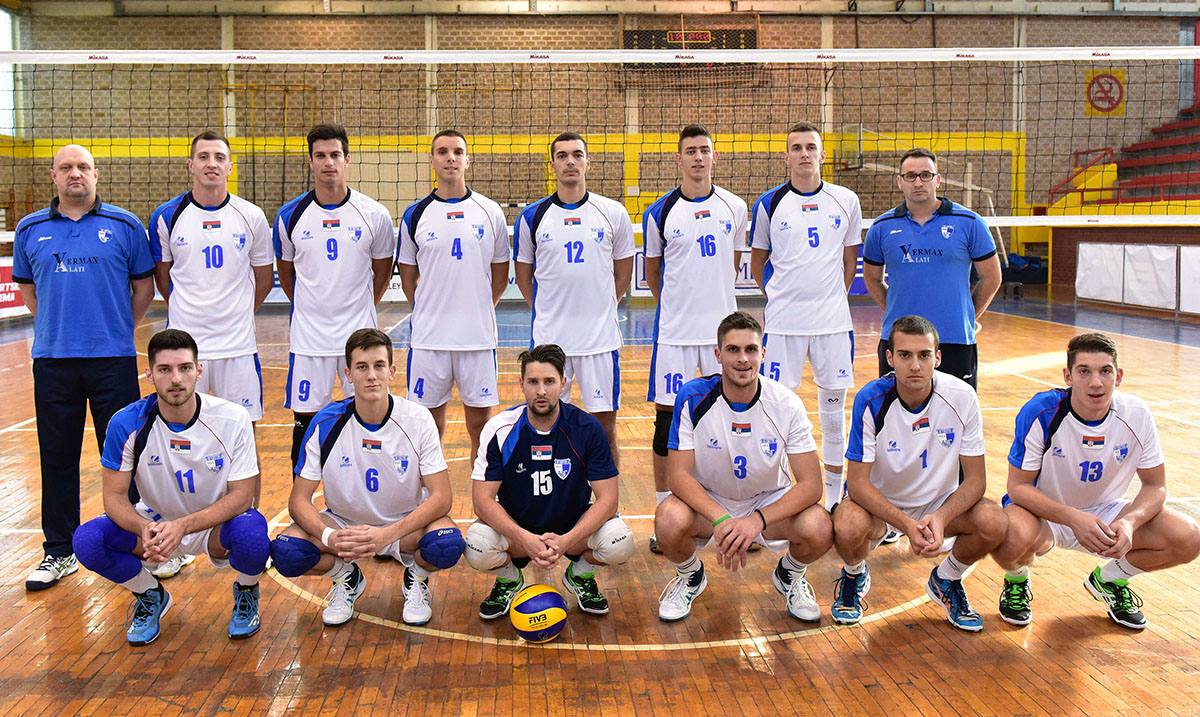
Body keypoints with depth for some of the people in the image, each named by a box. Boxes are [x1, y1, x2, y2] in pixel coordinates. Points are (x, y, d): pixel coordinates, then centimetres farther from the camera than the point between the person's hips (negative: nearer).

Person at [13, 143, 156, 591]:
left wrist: (120, 329, 4)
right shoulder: (30, 230, 9)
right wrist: (56, 325, 10)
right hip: (52, 359, 2)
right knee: (57, 458, 8)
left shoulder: (124, 226, 3)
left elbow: (144, 285, 8)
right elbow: (27, 289, 19)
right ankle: (59, 551, 19)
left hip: (113, 358, -2)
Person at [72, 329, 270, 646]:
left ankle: (246, 591, 2)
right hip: (156, 522, 2)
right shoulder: (127, 423, -16)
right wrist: (144, 529, -34)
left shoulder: (232, 418, -20)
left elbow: (242, 495, -18)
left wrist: (183, 526, -34)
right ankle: (150, 595, 8)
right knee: (87, 541, -24)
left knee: (252, 531, -36)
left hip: (217, 525, -2)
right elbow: (114, 497, -11)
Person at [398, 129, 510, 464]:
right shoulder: (415, 215, 3)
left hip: (478, 337, 0)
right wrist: (431, 312, 7)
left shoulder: (490, 212, 3)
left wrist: (479, 311, 7)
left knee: (480, 423, 7)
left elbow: (500, 275, 10)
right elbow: (408, 278, 11)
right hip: (428, 337, 0)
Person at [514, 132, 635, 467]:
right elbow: (523, 276, 12)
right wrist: (546, 313, 6)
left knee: (605, 428, 5)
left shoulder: (613, 213, 2)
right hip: (548, 338, 0)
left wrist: (600, 310, 8)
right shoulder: (532, 216, 2)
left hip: (601, 338, 0)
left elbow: (623, 273, 12)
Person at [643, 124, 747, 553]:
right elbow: (652, 271, 10)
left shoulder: (734, 207, 3)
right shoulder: (660, 212, -2)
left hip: (723, 325, 2)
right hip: (674, 329, -1)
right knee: (667, 417, 2)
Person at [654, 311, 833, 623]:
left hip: (770, 502, 1)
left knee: (819, 529, -29)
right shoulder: (693, 398, -17)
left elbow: (811, 484, -19)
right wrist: (720, 519, -36)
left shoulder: (786, 404, -16)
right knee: (670, 521, -33)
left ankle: (789, 575, 10)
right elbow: (677, 474, -18)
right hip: (707, 501, 0)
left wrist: (757, 520, -35)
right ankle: (690, 576, 5)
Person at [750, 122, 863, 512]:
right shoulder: (769, 203, 2)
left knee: (833, 409, 8)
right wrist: (779, 297, 10)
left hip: (834, 320, 1)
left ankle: (835, 495, 21)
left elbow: (850, 260, 14)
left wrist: (831, 298, 12)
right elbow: (758, 261, 12)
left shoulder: (846, 201, 5)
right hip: (782, 322, -1)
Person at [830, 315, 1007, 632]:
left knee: (994, 523, -25)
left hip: (939, 501, 2)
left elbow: (975, 479, -12)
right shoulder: (871, 401, -23)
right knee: (848, 529, -34)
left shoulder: (962, 398, -18)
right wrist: (906, 524, -35)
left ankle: (946, 580, 8)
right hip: (878, 500, -2)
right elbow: (857, 482, -21)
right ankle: (854, 575, 5)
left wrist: (940, 518, -32)